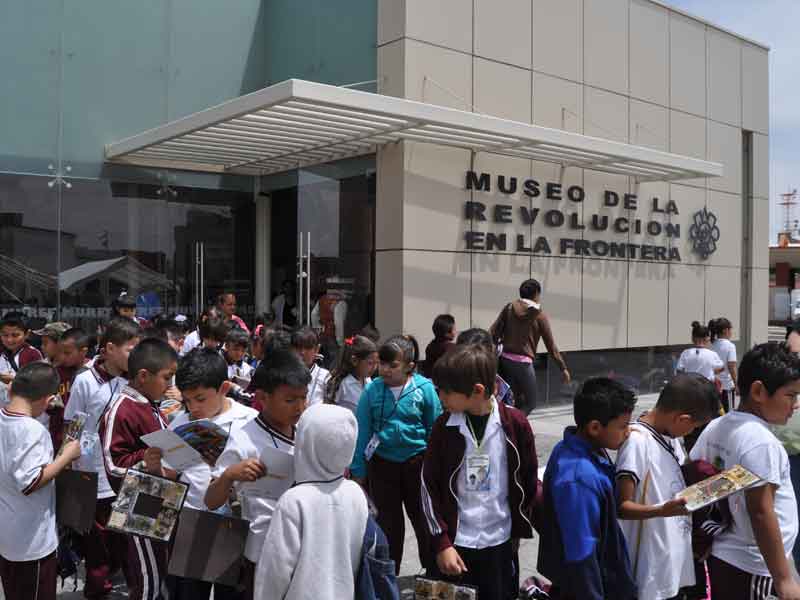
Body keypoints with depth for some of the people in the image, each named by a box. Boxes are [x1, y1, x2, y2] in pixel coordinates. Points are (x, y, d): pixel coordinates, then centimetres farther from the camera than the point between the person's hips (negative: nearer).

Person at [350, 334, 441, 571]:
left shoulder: (424, 389, -12)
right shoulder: (372, 390, -8)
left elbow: (435, 429, -4)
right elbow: (363, 432, -3)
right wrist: (358, 471, -2)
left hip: (417, 461, -1)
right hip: (382, 462, 2)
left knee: (423, 519, 12)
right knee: (388, 523, 14)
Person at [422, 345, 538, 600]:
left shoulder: (515, 424, -10)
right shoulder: (443, 427, -8)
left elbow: (527, 480, 2)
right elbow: (430, 487, -4)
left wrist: (520, 528, 7)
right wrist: (441, 542, -7)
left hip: (499, 542, 0)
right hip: (454, 542, 0)